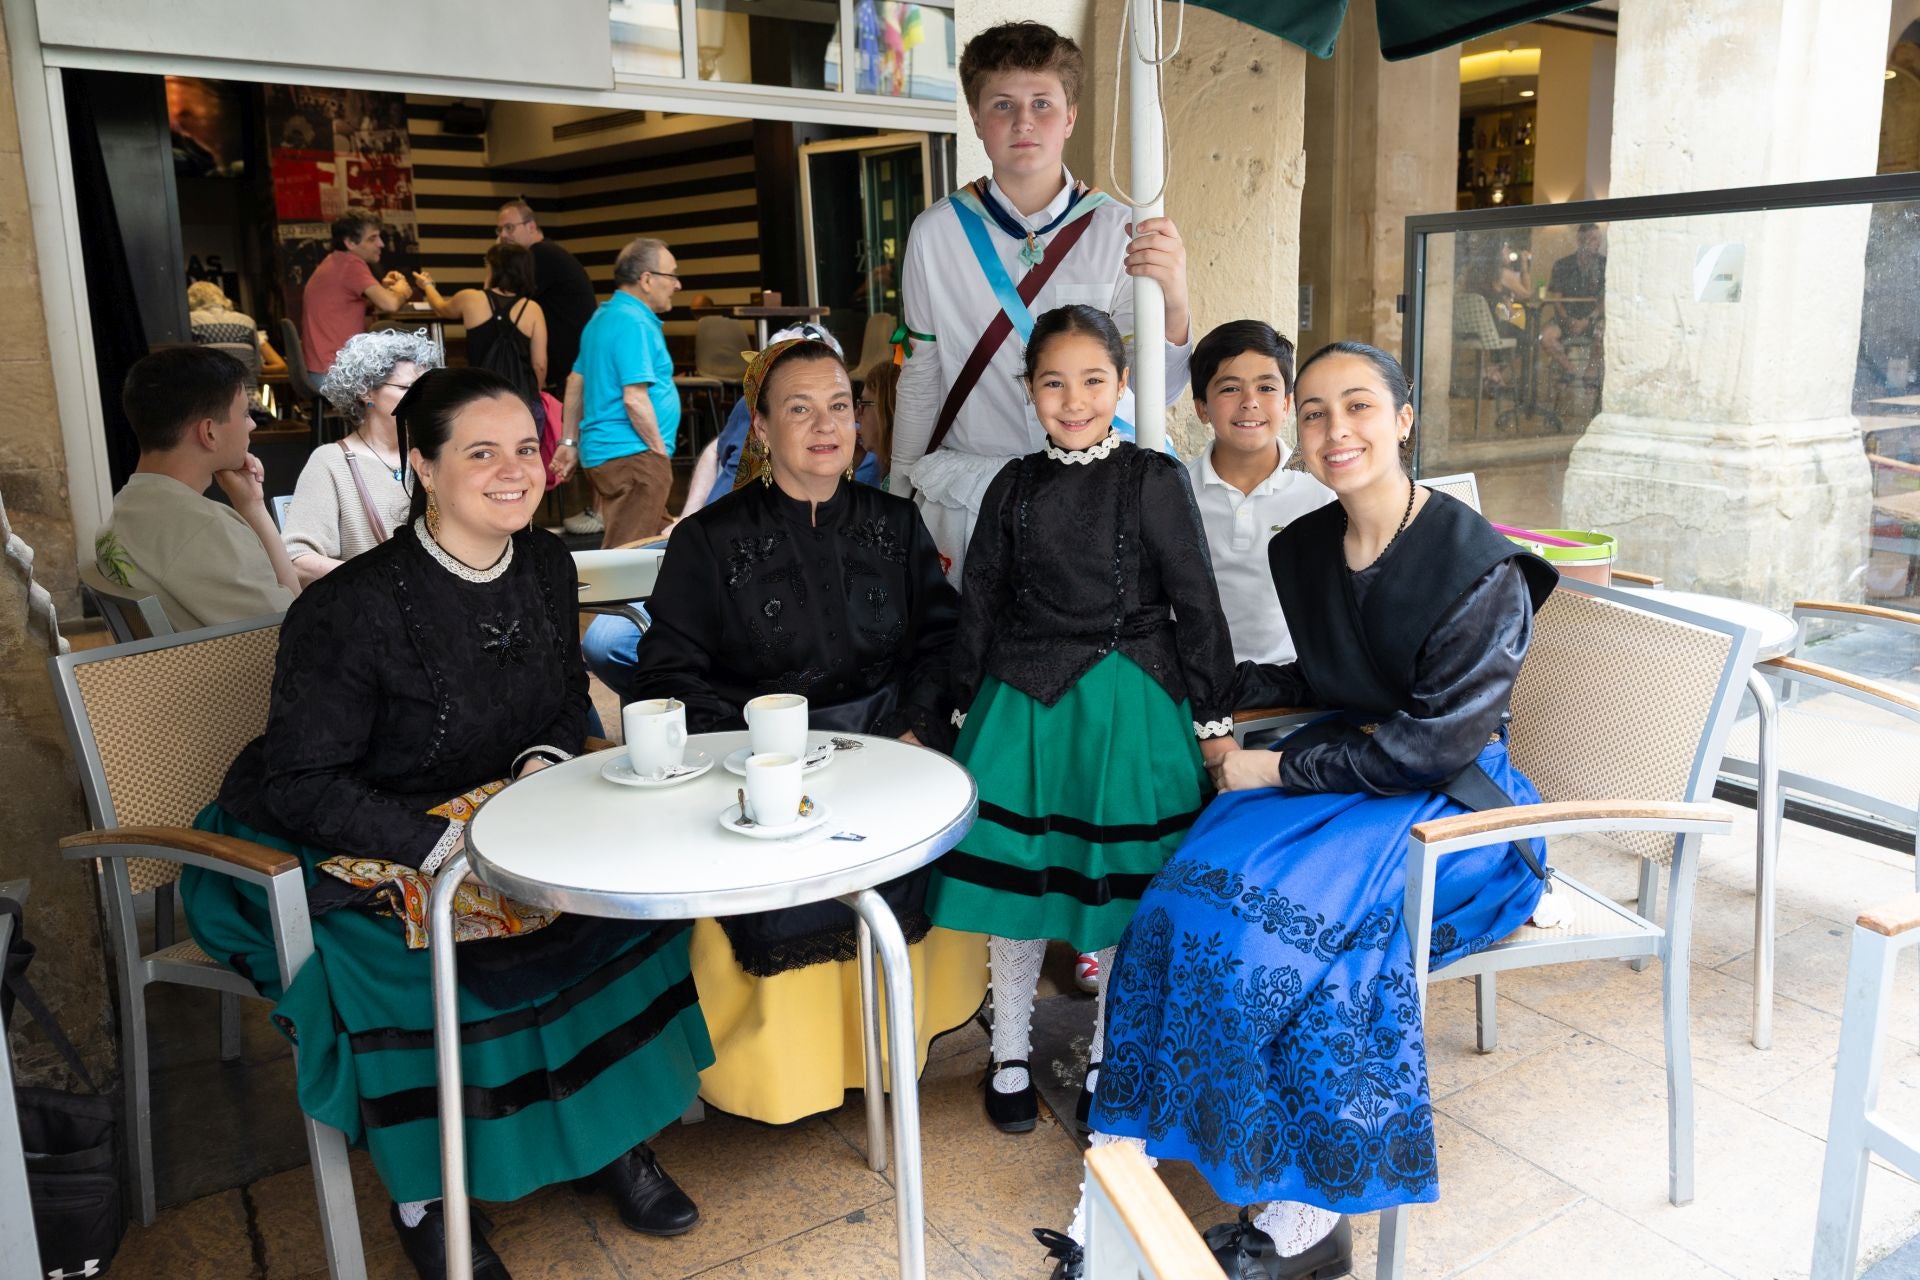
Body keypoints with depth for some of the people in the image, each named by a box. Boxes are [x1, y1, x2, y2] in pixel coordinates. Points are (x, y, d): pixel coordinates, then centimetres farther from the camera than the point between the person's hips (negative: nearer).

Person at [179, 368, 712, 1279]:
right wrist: (442, 843, -25)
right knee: (419, 961, -31)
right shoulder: (353, 606, -20)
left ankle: (611, 1132, 3)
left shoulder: (546, 568, -1)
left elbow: (568, 701, 14)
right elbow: (301, 783, -17)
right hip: (354, 849, -5)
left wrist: (545, 761, -8)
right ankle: (423, 1194, -5)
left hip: (506, 816, 5)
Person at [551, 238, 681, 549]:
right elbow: (635, 399, -21)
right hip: (632, 455, -10)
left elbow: (576, 381, 21)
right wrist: (661, 452, -12)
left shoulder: (603, 316, 17)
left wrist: (569, 442, 23)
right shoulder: (634, 323, -15)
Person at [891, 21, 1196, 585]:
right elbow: (920, 378, 6)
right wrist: (899, 498, 12)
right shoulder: (935, 234, -4)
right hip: (967, 492, 1)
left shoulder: (1119, 232, -6)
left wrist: (1172, 305, -35)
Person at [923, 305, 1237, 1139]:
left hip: (1126, 708, -2)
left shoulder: (1153, 482, -4)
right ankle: (1009, 1055, 28)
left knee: (1120, 885, 6)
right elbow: (980, 603, 10)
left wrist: (1214, 719, -1)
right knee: (1014, 880, 8)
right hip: (1023, 706, 2)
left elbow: (1195, 604, -2)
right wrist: (967, 708, 10)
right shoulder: (1015, 488, 5)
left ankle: (1108, 1063, 27)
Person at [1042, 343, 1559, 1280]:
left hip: (1447, 797, -6)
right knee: (1184, 901, -20)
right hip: (1345, 766, 6)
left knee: (1280, 923, -29)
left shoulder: (1479, 565, -15)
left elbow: (1437, 741, -18)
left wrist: (1280, 770, -16)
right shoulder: (1301, 550, 5)